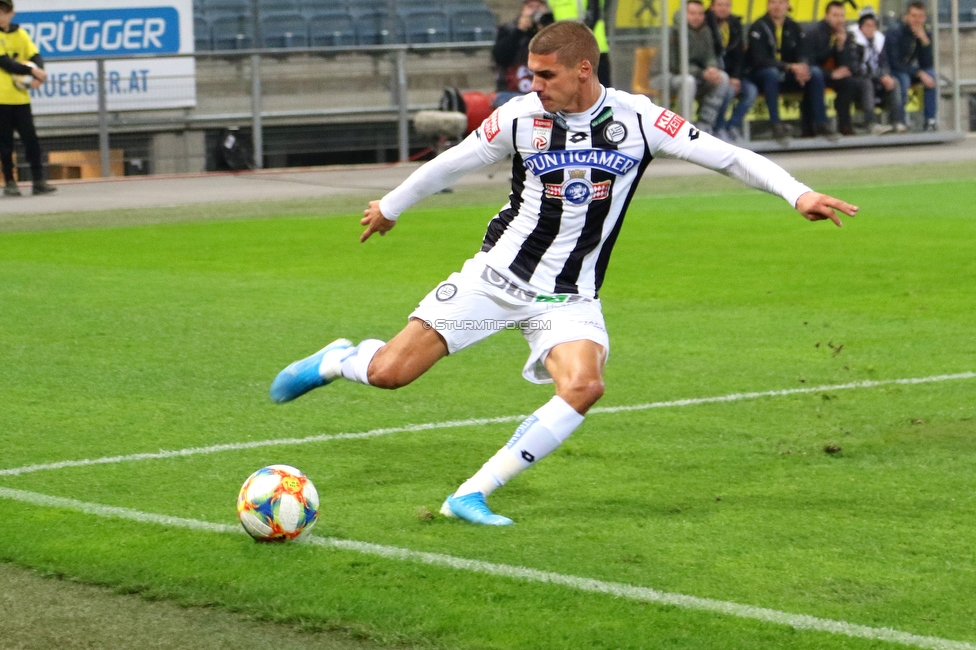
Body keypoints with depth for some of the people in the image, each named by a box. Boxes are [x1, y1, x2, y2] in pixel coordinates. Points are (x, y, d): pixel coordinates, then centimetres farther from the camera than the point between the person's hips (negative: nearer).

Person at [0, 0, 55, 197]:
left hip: (20, 97, 4)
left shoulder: (20, 34, 10)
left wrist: (38, 74, -21)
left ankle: (38, 181, 0)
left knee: (31, 139, -2)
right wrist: (31, 70, -23)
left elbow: (35, 56, 0)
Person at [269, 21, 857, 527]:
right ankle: (338, 360, 30)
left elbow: (726, 156, -9)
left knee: (584, 386, -29)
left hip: (571, 296, 0)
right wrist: (390, 207, 22)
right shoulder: (521, 117, -6)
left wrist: (797, 192, -20)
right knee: (388, 372, -8)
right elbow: (451, 164, 10)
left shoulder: (637, 119, -9)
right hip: (499, 272, 0)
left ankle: (473, 495, -17)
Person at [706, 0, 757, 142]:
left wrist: (736, 77, -7)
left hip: (732, 76, 6)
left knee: (751, 91, -18)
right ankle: (719, 129, -16)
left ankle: (733, 126, -9)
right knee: (728, 90, -32)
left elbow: (739, 54, 10)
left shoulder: (735, 24, 9)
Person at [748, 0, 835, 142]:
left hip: (788, 77, 5)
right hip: (762, 76, -5)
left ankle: (820, 123, -17)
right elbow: (760, 60, -19)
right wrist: (789, 67, -30)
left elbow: (802, 54, 2)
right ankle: (776, 124, -38)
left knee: (816, 73, -18)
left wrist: (802, 66, -24)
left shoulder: (793, 27, 7)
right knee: (772, 72, -39)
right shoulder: (759, 27, -10)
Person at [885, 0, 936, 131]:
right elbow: (894, 63, -25)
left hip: (908, 70, 6)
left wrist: (925, 41, -25)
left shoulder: (925, 35, -2)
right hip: (890, 73, -6)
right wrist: (919, 73, -32)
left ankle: (930, 119, -23)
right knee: (903, 79, -37)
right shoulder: (894, 33, -18)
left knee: (930, 73, -22)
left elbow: (927, 64, -12)